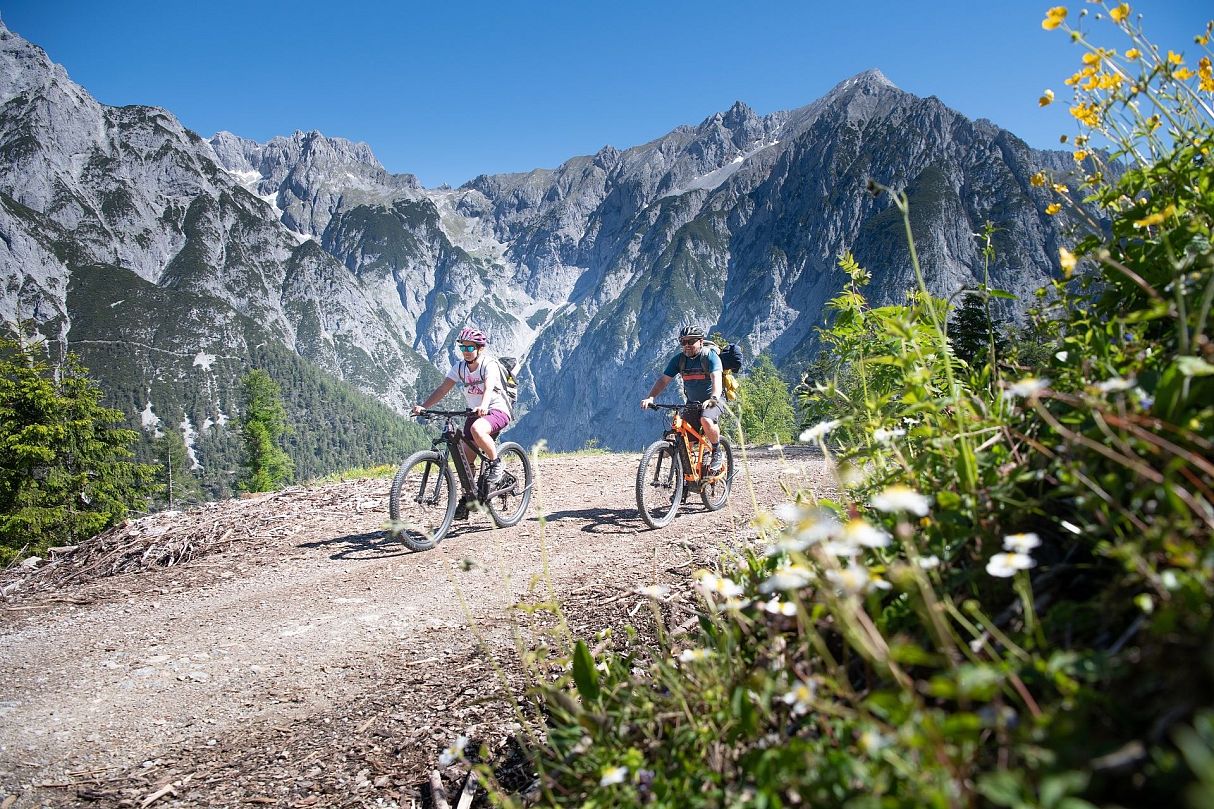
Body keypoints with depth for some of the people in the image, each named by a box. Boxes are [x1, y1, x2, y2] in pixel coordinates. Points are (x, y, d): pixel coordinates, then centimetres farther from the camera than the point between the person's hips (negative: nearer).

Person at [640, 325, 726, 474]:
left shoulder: (710, 357, -15)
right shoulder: (678, 359, -3)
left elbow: (716, 379, -31)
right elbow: (663, 379, -8)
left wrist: (713, 398, -50)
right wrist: (650, 397, -25)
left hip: (711, 402, -5)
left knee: (706, 421, -35)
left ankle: (717, 453, -11)